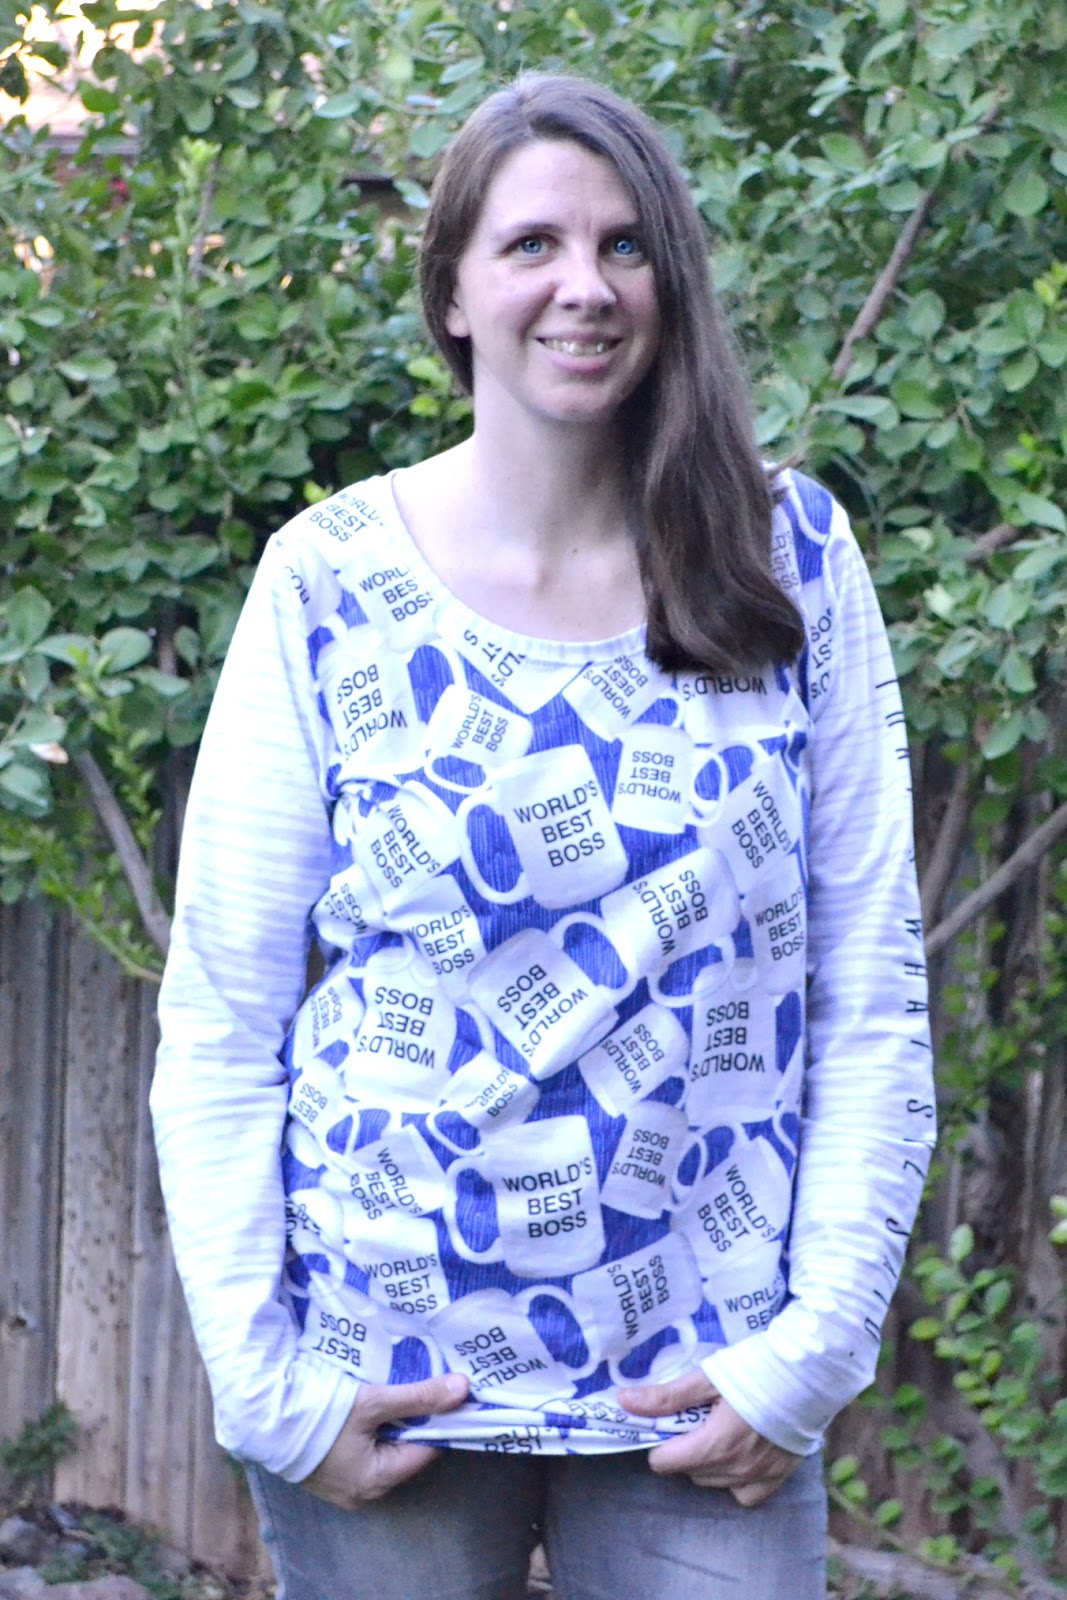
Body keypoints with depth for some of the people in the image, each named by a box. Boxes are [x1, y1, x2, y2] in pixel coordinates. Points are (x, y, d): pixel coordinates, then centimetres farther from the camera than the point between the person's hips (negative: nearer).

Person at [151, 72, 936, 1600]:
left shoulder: (792, 560, 0)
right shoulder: (327, 582, -3)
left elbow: (873, 998, 1)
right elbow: (219, 1020, -1)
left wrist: (816, 1343, -7)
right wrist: (263, 1379, -8)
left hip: (711, 1395, 1)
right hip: (383, 1388, 0)